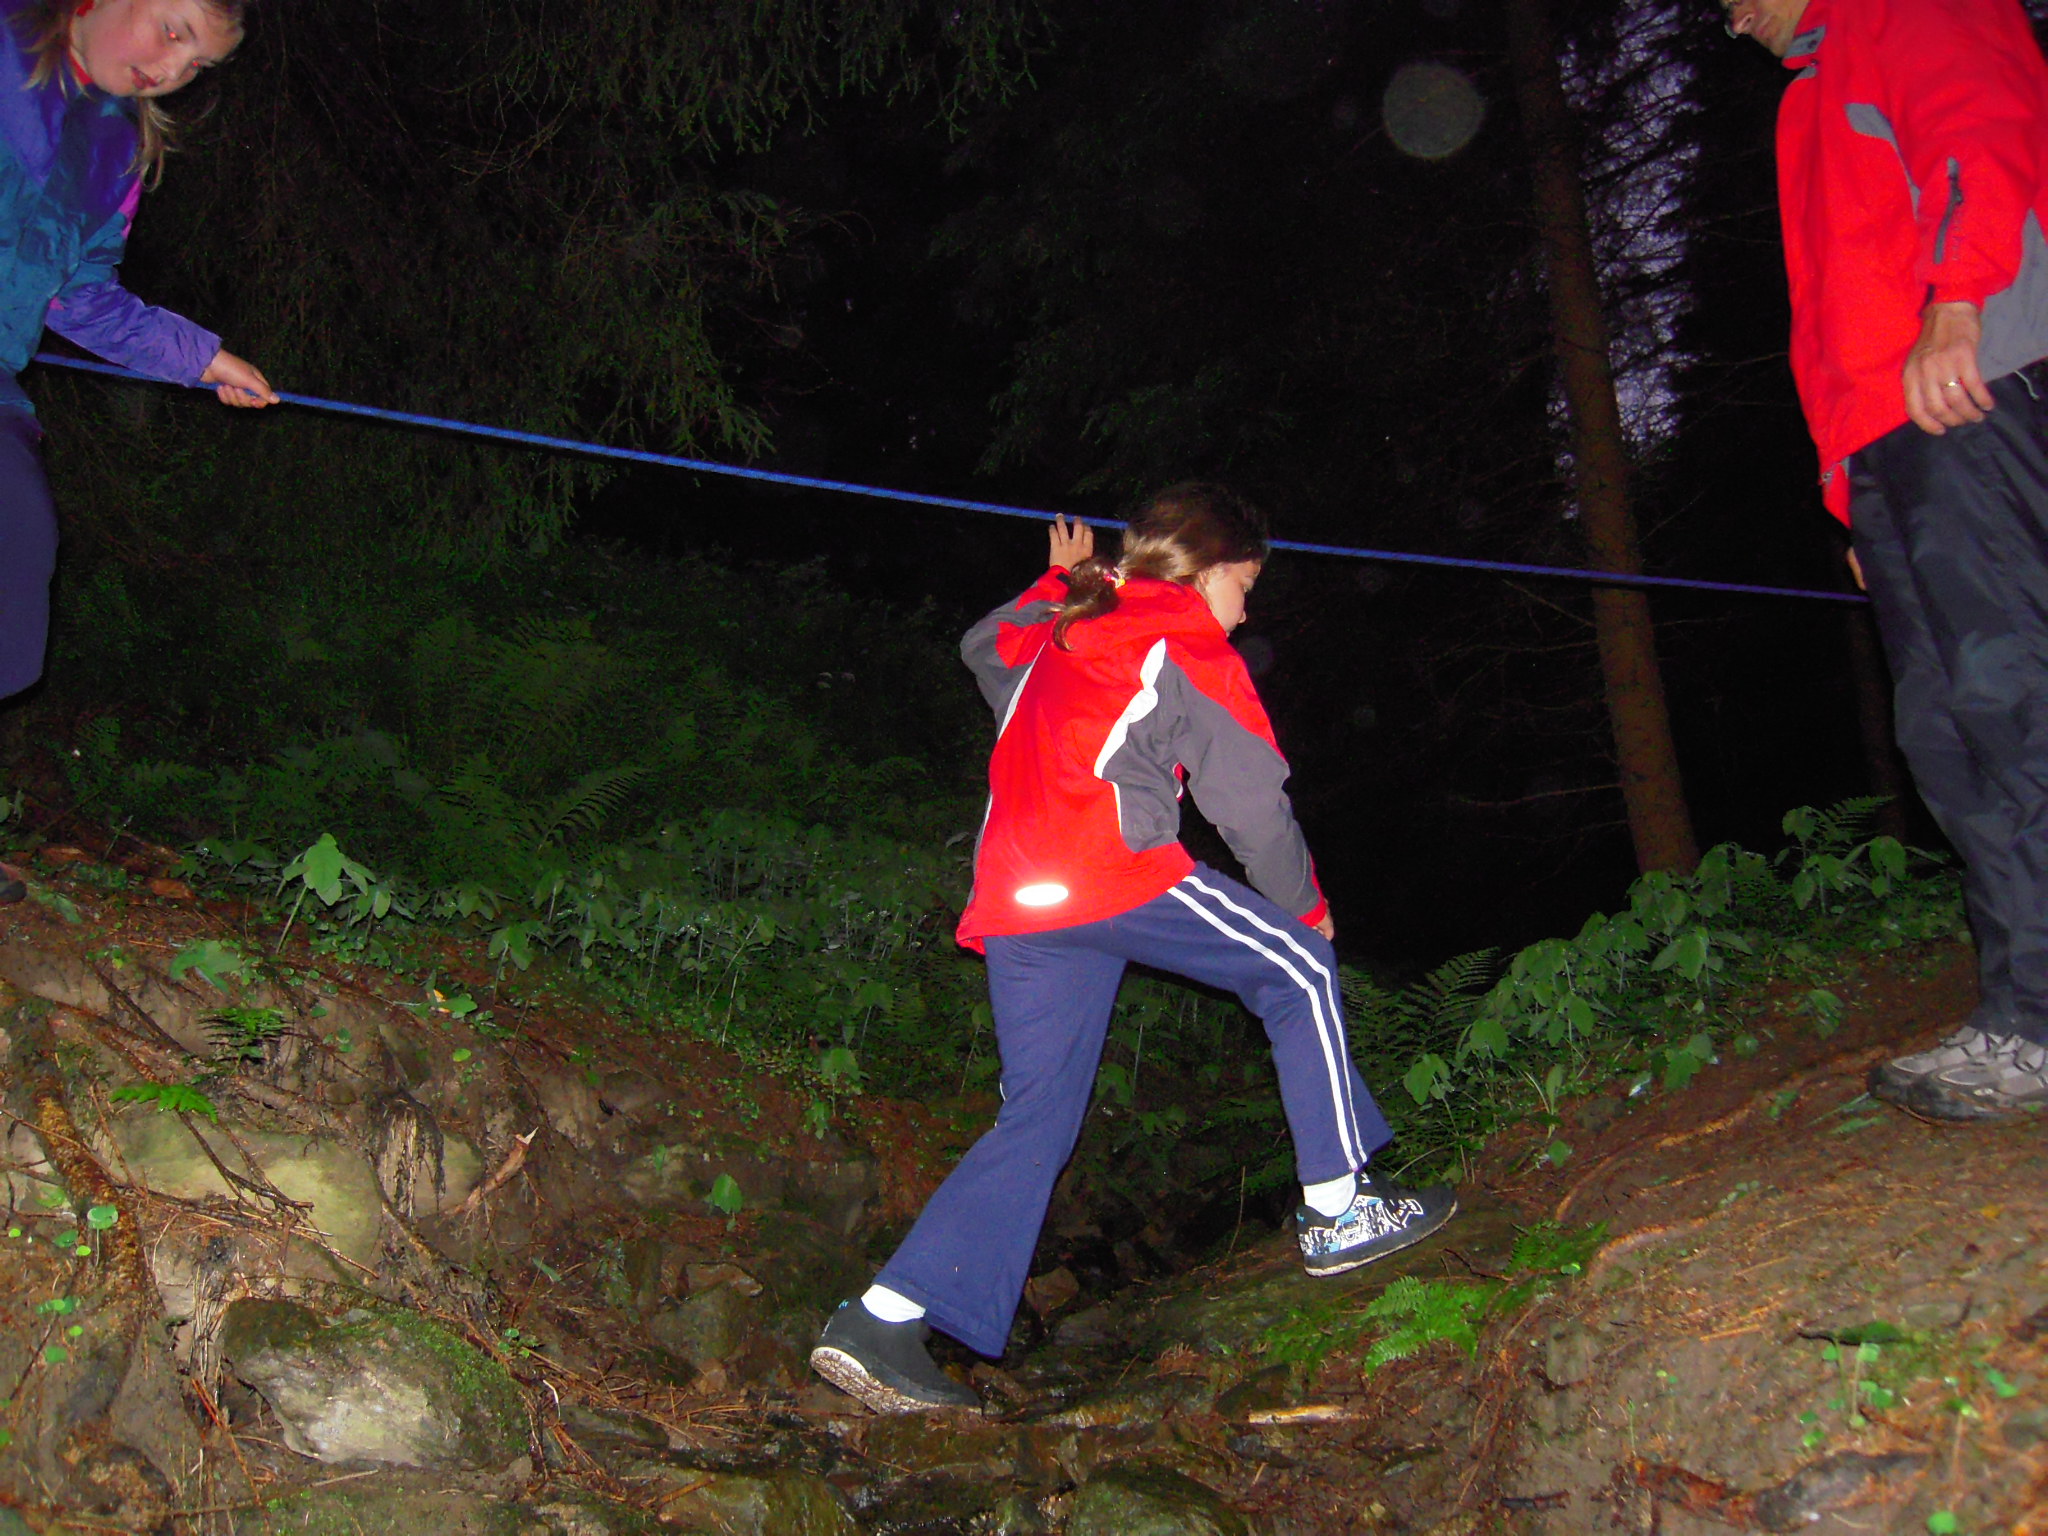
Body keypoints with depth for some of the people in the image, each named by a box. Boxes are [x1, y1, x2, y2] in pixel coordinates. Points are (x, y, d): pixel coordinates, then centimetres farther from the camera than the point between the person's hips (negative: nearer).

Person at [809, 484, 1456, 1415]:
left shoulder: (1054, 638, 26)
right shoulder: (1190, 653, 7)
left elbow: (982, 648, 49)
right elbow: (1253, 803, 6)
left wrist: (1055, 584, 57)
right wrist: (1306, 906, 21)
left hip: (1011, 900, 7)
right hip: (1116, 873, -7)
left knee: (1036, 1115, 10)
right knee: (1300, 971, 10)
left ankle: (882, 1319, 3)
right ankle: (1338, 1210, 12)